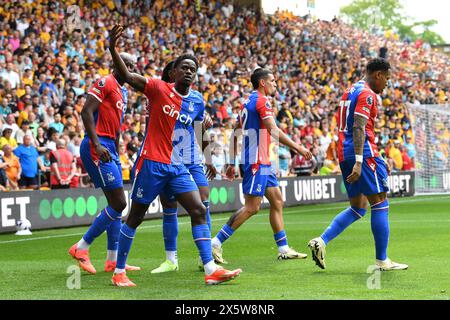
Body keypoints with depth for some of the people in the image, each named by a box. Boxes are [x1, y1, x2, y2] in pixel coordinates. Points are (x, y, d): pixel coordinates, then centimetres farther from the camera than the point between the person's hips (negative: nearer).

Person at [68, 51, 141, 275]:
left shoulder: (123, 92, 20)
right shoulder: (105, 83, -8)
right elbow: (86, 112, -17)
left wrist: (116, 153, 24)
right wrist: (97, 145, -24)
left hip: (108, 149, 10)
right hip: (97, 146, -10)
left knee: (116, 204, 11)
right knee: (118, 204, -11)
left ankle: (113, 260, 16)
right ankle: (81, 248, -3)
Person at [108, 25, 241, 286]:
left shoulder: (197, 100, 7)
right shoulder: (159, 89, -8)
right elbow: (127, 76, -20)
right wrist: (113, 49, -34)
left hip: (178, 166, 5)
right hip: (151, 163, -5)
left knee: (199, 210, -6)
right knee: (135, 216, 2)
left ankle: (211, 270, -7)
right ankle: (119, 272, 14)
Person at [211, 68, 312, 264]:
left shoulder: (248, 102, 18)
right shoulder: (262, 101, -11)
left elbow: (235, 134, 19)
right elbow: (274, 131, -21)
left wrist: (232, 163, 21)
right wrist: (298, 148, -18)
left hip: (262, 162, 10)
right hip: (257, 161, -10)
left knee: (277, 201, 12)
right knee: (252, 207, -12)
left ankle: (283, 249, 14)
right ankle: (216, 243, -12)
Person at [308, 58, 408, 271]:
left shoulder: (351, 91, 20)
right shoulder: (367, 94, -10)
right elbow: (359, 128, -21)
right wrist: (359, 162, -28)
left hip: (344, 154, 9)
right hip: (364, 153, -9)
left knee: (357, 209, 14)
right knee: (380, 205, -1)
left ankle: (321, 241, -1)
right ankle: (382, 261, 1)